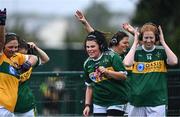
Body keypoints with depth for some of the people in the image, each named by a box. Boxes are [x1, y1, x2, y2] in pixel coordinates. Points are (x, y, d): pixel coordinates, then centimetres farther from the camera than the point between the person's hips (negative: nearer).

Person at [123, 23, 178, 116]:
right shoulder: (136, 51, 3)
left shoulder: (161, 51, 1)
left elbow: (173, 61, -17)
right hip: (138, 101, 1)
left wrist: (163, 42, -11)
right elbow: (127, 63, -17)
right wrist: (135, 43, -10)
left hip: (157, 101, -1)